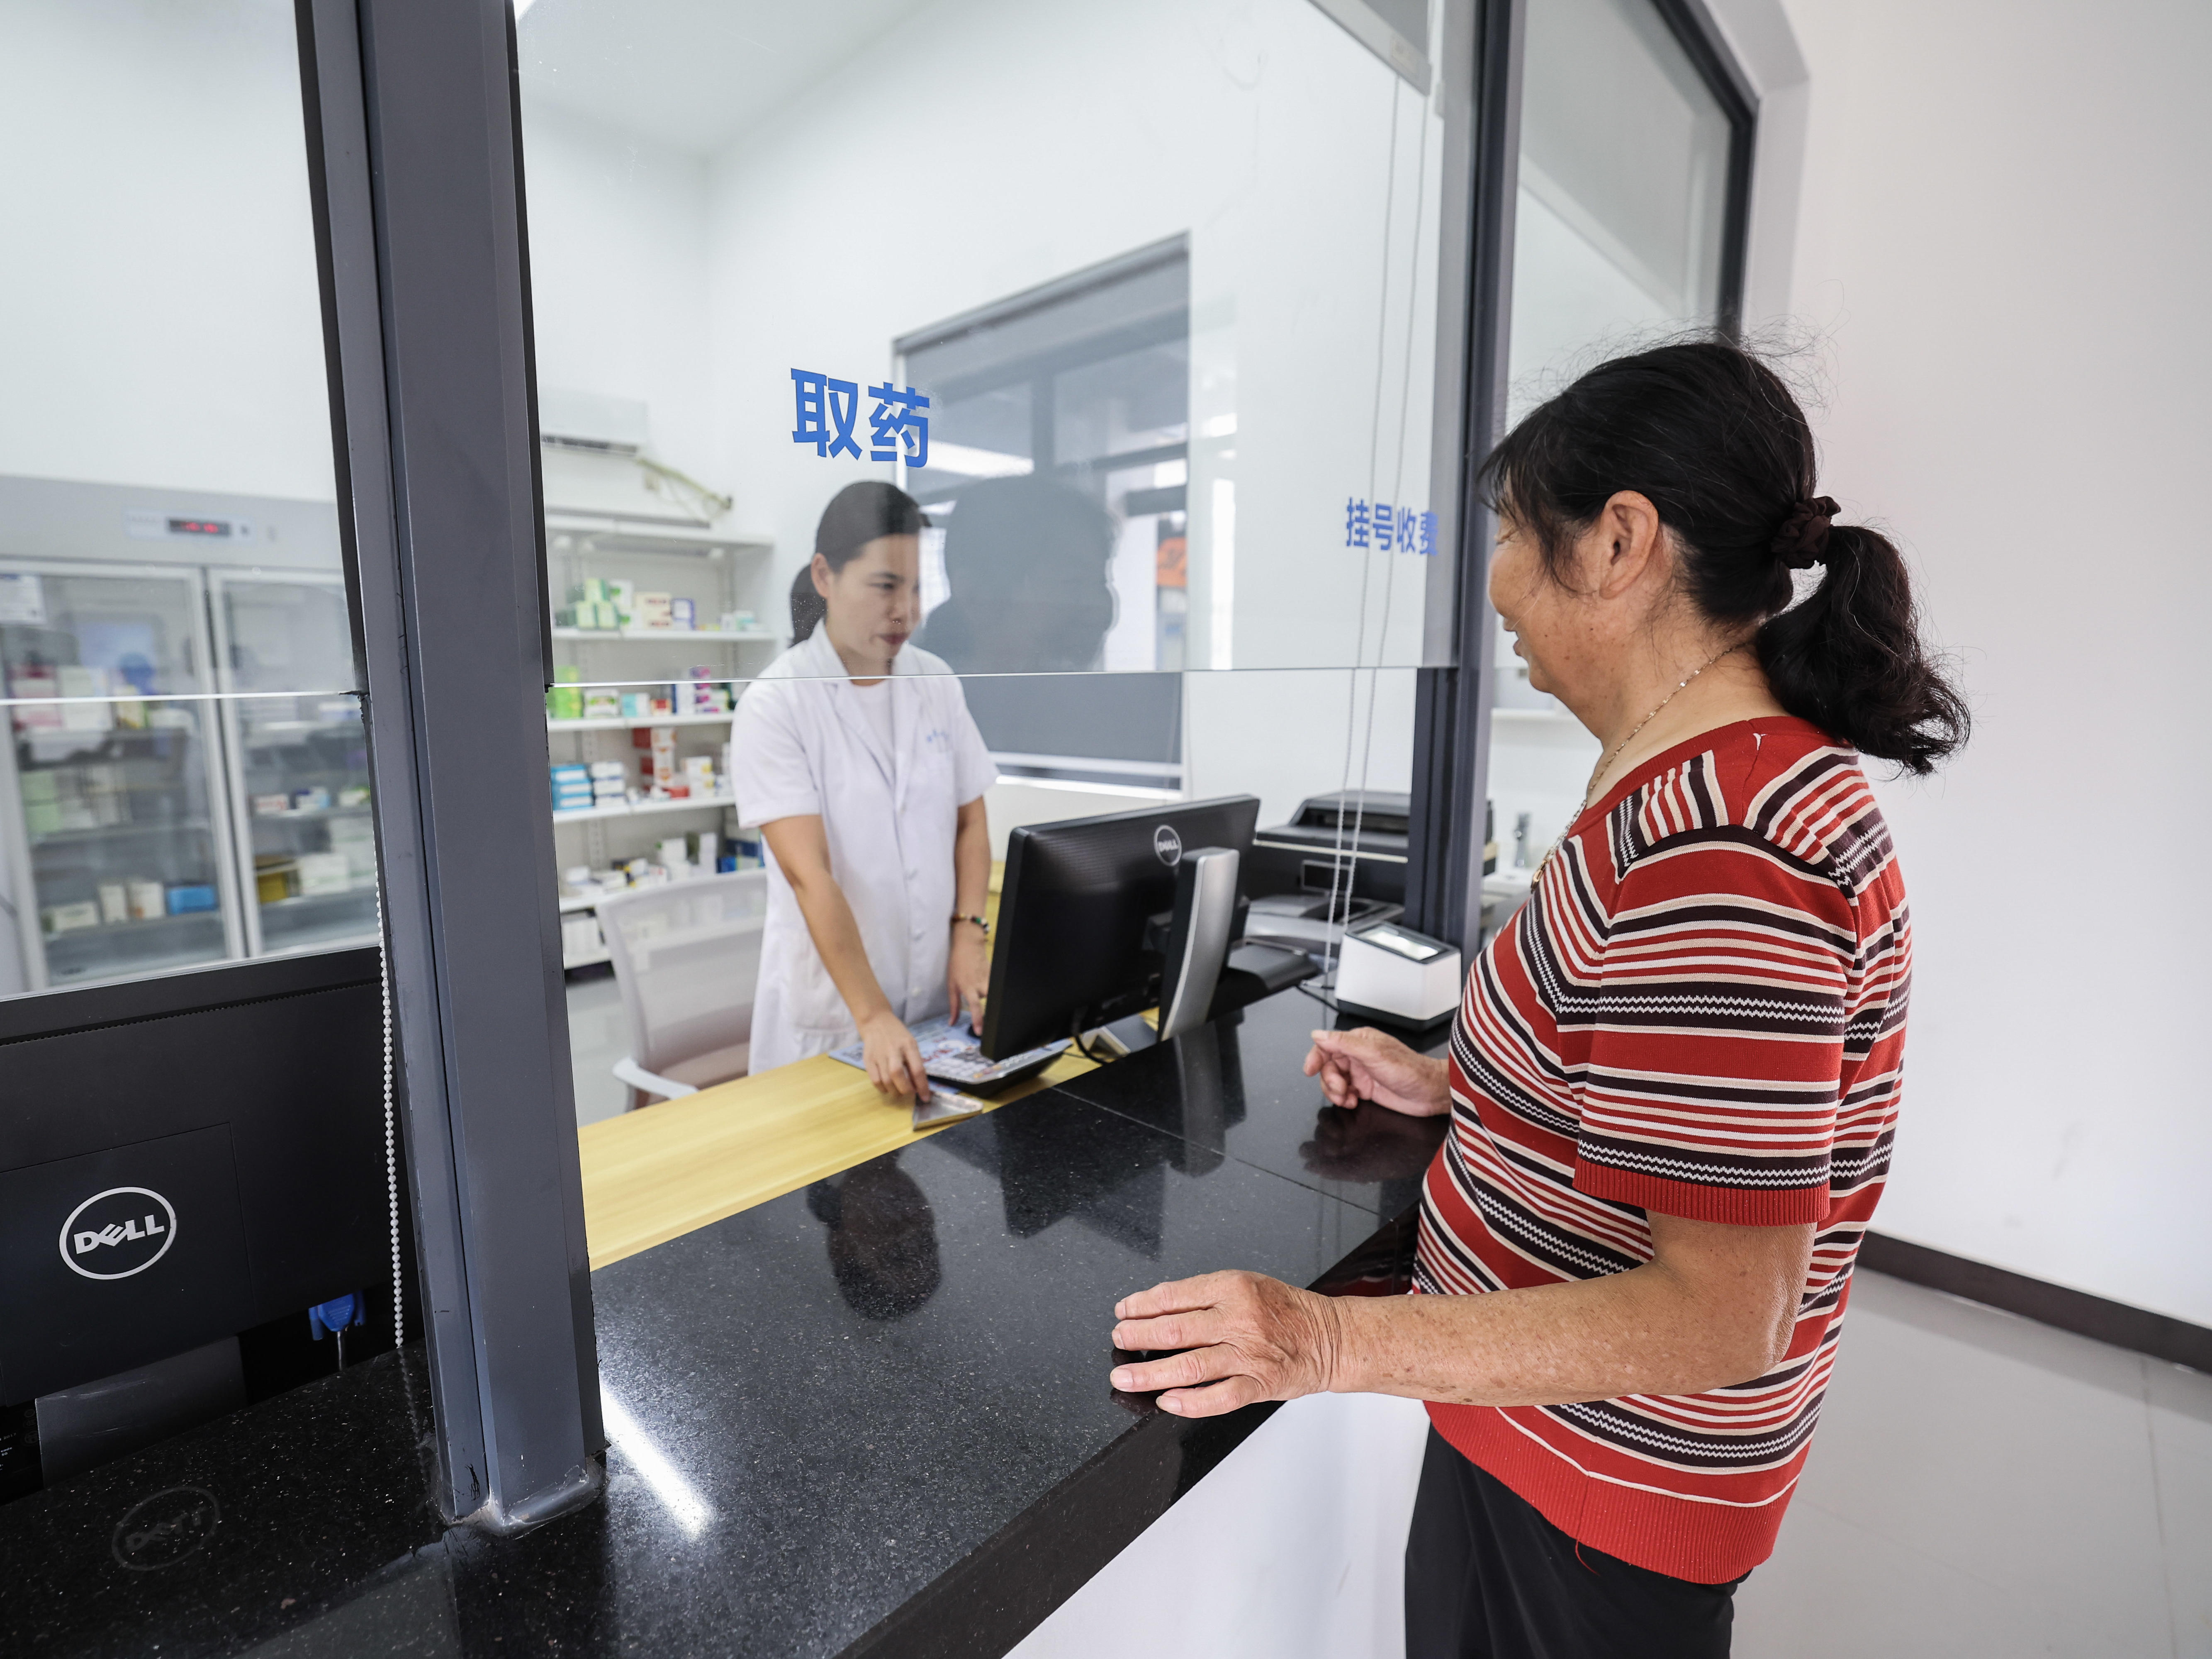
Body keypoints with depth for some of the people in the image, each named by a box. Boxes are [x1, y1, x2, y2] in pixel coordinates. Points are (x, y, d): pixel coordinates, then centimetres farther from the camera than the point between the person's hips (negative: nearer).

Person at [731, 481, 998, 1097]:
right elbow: (809, 874, -21)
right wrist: (873, 1018, -27)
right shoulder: (775, 704, -14)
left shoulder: (937, 682, 1)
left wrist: (969, 934, -7)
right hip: (829, 1011, -4)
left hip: (938, 1001, 5)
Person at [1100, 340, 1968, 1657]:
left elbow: (1718, 1319, -29)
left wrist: (1333, 1341, -31)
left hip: (1596, 1506, -9)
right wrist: (1448, 1082, 11)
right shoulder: (1751, 766, 3)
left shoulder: (1719, 851, -31)